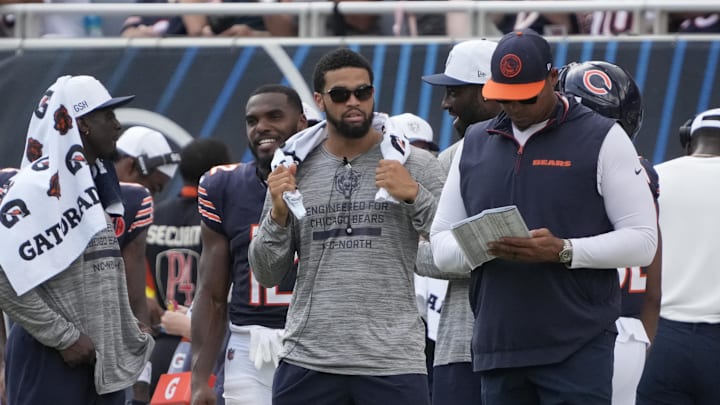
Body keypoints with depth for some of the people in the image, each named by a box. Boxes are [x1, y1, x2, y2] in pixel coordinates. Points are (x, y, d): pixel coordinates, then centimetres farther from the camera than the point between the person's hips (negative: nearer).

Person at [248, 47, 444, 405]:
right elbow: (267, 275, 12)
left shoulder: (413, 165, 3)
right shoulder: (294, 168, 10)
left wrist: (415, 196, -15)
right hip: (308, 360, 2)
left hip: (392, 361, -2)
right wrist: (278, 214, -6)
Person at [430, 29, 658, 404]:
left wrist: (563, 251, -19)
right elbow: (441, 246, 14)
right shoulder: (475, 145, 15)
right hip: (497, 349, 5)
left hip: (578, 348, -5)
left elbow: (642, 239, -5)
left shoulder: (602, 139, 0)